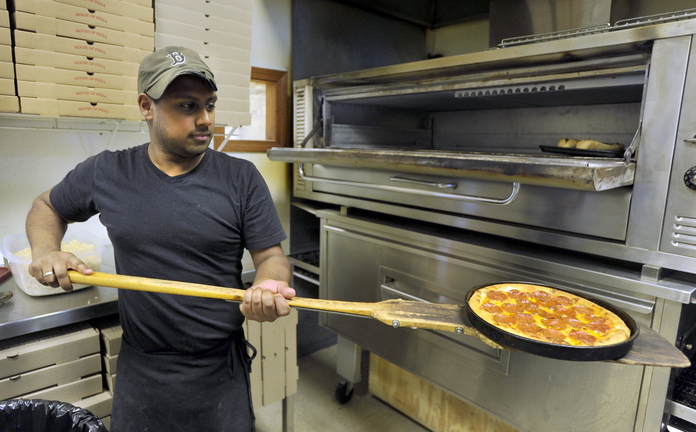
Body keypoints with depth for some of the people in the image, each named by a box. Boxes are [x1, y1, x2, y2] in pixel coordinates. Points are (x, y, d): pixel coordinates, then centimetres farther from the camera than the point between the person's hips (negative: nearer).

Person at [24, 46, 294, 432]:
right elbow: (47, 206, 16)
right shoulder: (105, 173, -2)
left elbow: (271, 256, -7)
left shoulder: (241, 178, -8)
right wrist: (45, 251, -4)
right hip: (140, 369, 2)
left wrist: (269, 288, -29)